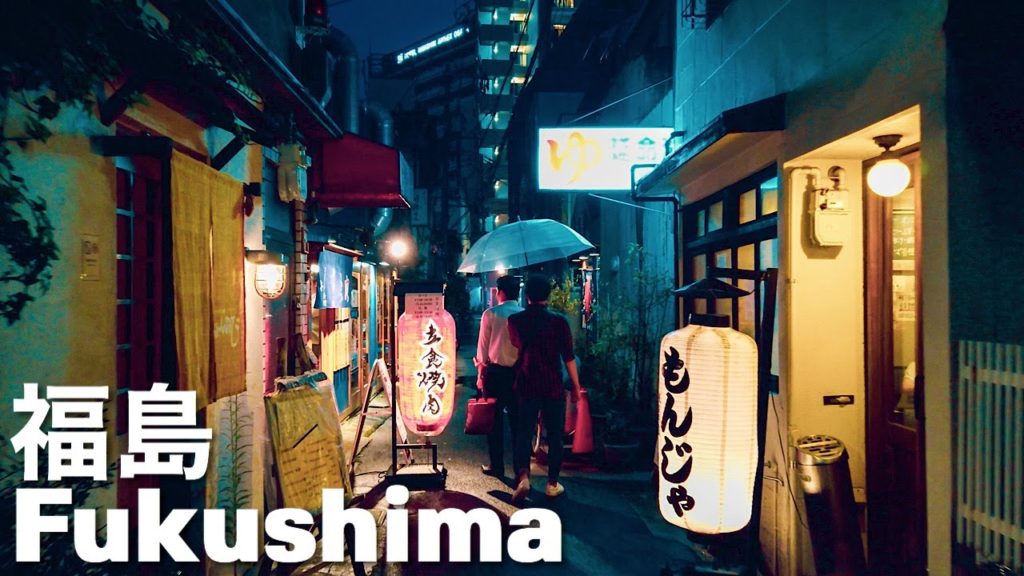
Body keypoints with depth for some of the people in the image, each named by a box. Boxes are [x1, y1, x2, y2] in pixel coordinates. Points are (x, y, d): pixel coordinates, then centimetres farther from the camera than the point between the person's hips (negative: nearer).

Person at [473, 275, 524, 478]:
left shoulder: (491, 314, -7)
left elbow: (483, 346, -3)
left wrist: (481, 373, 7)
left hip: (495, 371, -2)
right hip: (519, 372, 2)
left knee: (495, 419, 8)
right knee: (517, 420, 10)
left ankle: (496, 465, 14)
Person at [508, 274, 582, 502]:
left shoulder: (515, 320, -1)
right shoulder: (558, 321, -8)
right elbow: (568, 357, -7)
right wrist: (576, 386, 1)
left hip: (526, 385, 2)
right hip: (553, 386, -1)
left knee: (524, 432, 5)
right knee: (554, 434, 10)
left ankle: (522, 476, -14)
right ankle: (552, 484, 14)